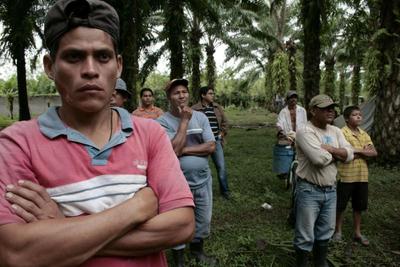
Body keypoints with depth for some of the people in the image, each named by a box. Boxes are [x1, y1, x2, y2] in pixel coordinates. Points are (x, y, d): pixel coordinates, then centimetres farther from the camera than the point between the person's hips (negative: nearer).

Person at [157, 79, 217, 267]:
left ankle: (197, 250, 46)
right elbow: (173, 150, -24)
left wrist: (185, 150, -17)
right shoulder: (162, 122, -12)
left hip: (203, 179, 5)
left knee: (203, 220, 20)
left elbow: (211, 147, -7)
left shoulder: (200, 117, 1)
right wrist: (184, 121, -20)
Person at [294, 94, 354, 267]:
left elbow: (349, 155, -1)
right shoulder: (305, 132, -16)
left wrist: (330, 149, -16)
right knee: (305, 236, 5)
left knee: (325, 232, 21)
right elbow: (320, 158, -27)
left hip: (330, 190, 7)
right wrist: (337, 154, -8)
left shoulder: (336, 131, 8)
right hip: (309, 191, -7)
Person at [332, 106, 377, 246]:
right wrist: (364, 151, -11)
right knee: (340, 205, 6)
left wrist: (358, 151, -13)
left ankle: (357, 233, 29)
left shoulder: (364, 134, 10)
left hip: (362, 176, 6)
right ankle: (338, 231, 23)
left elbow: (374, 153, 1)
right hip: (346, 175, -6)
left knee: (358, 206, 15)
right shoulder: (342, 132, -10)